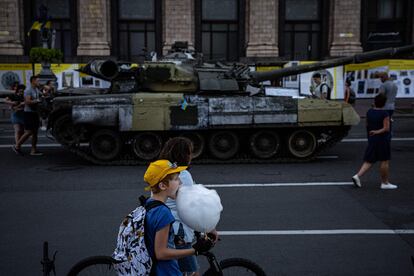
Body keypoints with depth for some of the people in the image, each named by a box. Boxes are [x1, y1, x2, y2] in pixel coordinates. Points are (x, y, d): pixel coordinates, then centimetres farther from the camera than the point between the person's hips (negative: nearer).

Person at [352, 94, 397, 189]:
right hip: (382, 140, -6)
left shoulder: (369, 112, 3)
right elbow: (386, 128, -19)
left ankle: (358, 175, -5)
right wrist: (378, 132, -17)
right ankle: (385, 183, 14)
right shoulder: (384, 114, -14)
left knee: (369, 161, 10)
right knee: (384, 161, 6)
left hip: (371, 139, 6)